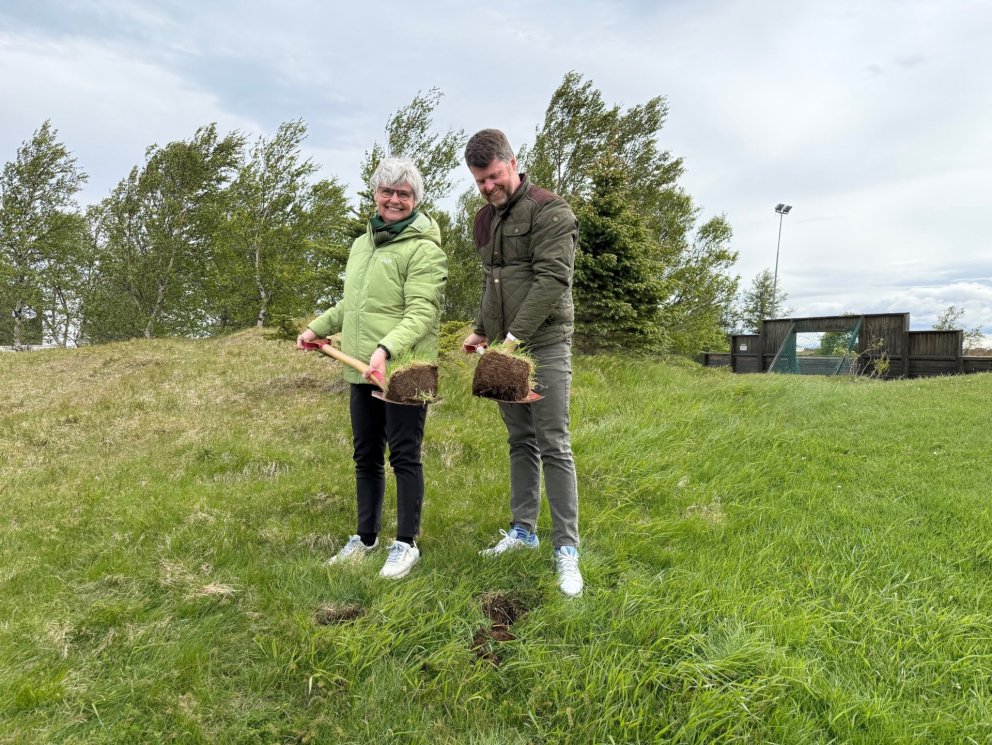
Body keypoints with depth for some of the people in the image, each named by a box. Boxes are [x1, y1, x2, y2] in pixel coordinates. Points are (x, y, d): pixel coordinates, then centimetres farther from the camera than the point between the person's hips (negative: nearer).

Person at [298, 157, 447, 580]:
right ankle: (366, 537, 32)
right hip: (361, 372, 8)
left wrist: (387, 349, -35)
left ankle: (406, 544, 16)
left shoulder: (424, 250, -10)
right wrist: (317, 327, 21)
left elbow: (422, 313, -21)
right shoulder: (361, 244, 17)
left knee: (404, 457, 1)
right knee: (366, 457, 16)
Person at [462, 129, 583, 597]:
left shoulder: (550, 211, -9)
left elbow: (552, 280, -18)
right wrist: (481, 330, 14)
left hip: (544, 346, -7)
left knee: (553, 446, -6)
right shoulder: (484, 221, 16)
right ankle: (523, 529, 23)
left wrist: (516, 335, -22)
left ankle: (566, 549, 1)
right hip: (504, 348, 7)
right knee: (520, 442, 13)